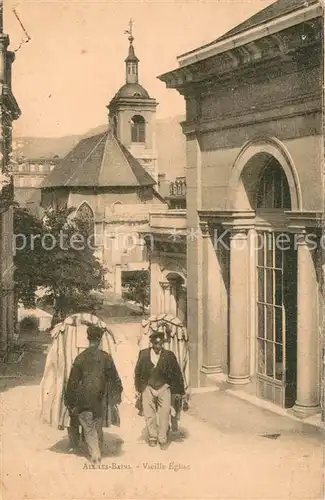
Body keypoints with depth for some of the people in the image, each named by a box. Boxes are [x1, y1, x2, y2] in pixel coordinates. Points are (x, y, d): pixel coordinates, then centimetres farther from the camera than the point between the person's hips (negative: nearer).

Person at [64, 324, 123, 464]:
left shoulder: (80, 358, -9)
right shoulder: (106, 357, -5)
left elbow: (73, 381, -5)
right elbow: (114, 377, 3)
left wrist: (69, 400, 3)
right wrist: (117, 394, 16)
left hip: (84, 400, -2)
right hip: (99, 399, 2)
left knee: (89, 428, 6)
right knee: (98, 426, 17)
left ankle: (95, 455, -1)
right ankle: (98, 453, 26)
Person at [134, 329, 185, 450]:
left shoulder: (168, 355, -7)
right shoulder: (143, 354, -3)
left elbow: (177, 374, -1)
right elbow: (138, 372, 6)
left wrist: (178, 391, 0)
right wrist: (138, 389, 6)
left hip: (164, 388, -1)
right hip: (148, 388, 1)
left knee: (164, 415, -1)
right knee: (149, 415, 8)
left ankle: (163, 439, 15)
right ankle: (152, 437, 27)